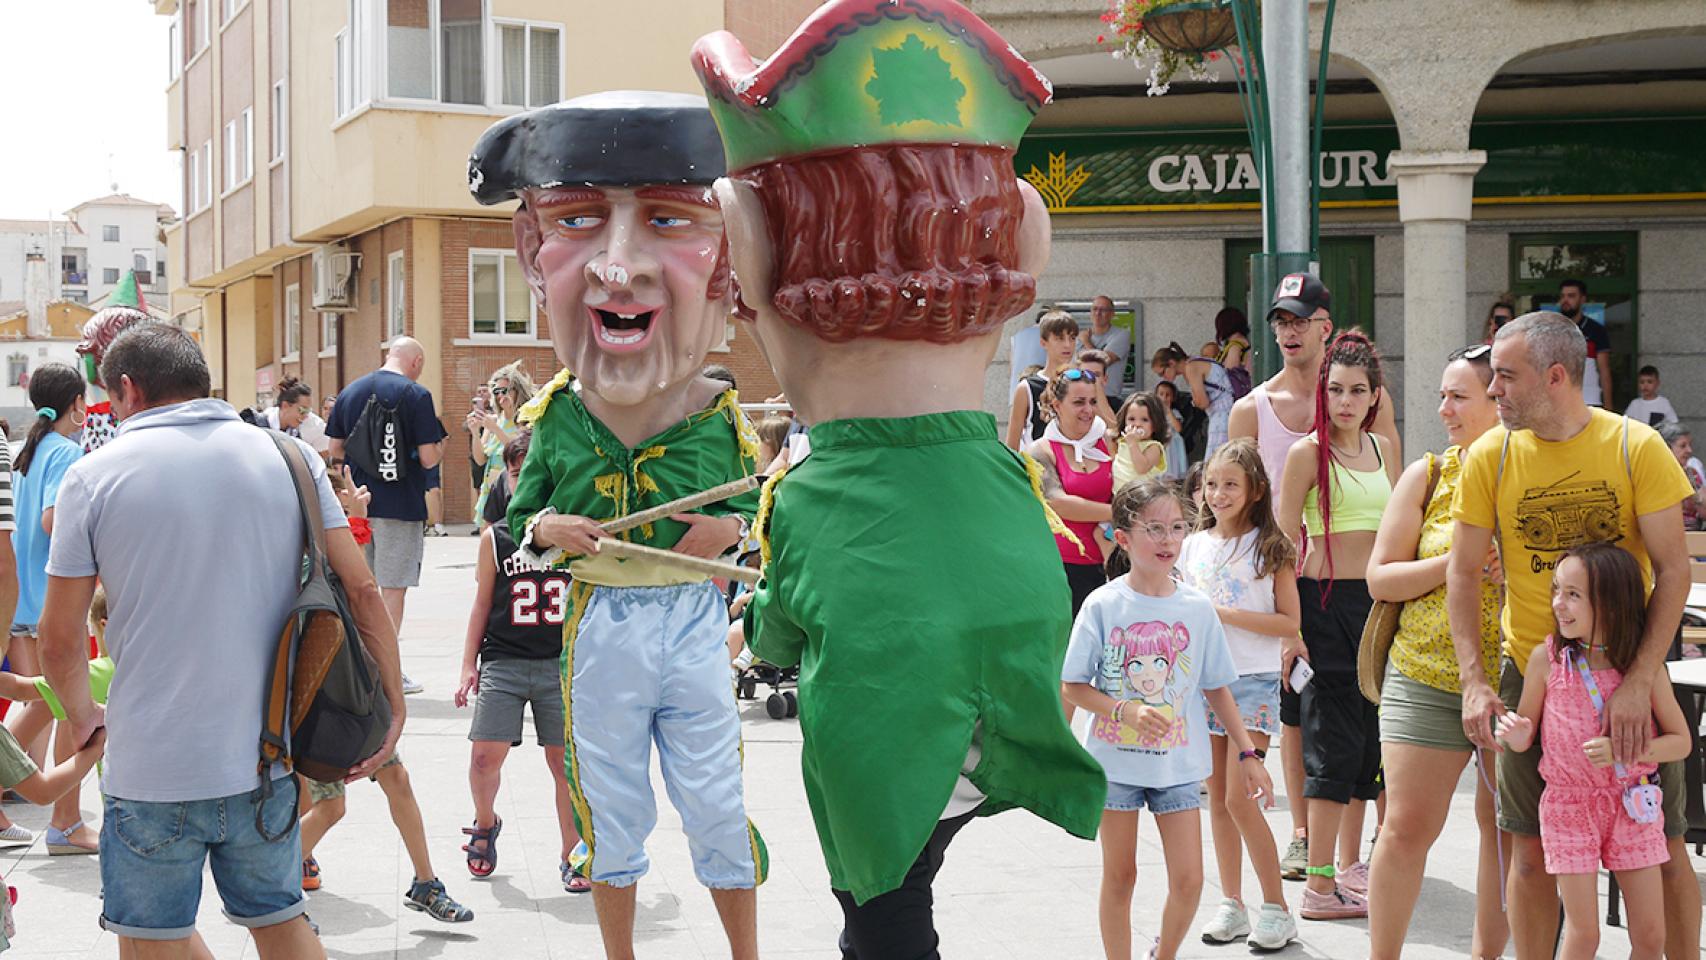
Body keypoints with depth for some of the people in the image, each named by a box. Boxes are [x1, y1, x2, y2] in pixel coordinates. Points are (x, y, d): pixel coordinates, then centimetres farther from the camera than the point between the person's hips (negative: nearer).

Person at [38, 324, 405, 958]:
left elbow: (60, 638, -3)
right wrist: (392, 704, 5)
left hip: (151, 771, -3)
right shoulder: (289, 457, 1)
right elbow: (361, 588, -2)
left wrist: (81, 713, 16)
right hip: (265, 762, 3)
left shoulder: (93, 477, -6)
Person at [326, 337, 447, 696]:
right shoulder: (415, 394, -9)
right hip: (400, 504, -5)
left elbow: (335, 451, 10)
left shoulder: (350, 391, 7)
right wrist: (441, 449, 8)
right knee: (394, 587, 1)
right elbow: (428, 458, -13)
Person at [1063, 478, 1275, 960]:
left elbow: (1218, 688, 7)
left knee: (1188, 880, 1)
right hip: (1116, 760, -2)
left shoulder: (1198, 608, -1)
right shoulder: (1103, 605, -9)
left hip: (1179, 763, 2)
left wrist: (1248, 754, 6)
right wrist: (1126, 710, -22)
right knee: (1119, 877, 9)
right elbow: (1072, 686, -7)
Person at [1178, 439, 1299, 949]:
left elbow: (1289, 622, -8)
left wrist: (1227, 613, -17)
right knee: (1216, 798, 7)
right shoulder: (1194, 545, 10)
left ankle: (1276, 908, 3)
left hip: (1253, 682, -5)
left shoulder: (1270, 548, -4)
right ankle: (1231, 904, 17)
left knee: (1240, 799, -10)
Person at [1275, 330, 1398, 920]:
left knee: (1369, 734, 12)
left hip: (1378, 601, 6)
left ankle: (1349, 863, 27)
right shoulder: (1308, 452, -6)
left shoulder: (1383, 449, 12)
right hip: (1324, 601, -6)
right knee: (1335, 739, -6)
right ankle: (1320, 886, -1)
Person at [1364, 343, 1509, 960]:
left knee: (1508, 830, 10)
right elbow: (1380, 579, 3)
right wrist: (1452, 564, -12)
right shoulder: (1427, 476, 5)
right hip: (1426, 677, 0)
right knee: (1407, 827, -1)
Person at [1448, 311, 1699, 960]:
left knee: (1663, 846, 4)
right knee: (1532, 851, 4)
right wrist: (1475, 681, -11)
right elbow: (1463, 573, -1)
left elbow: (1673, 570, -8)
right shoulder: (1490, 456, -4)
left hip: (1630, 672, -1)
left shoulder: (1636, 447, -8)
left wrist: (1641, 680, -17)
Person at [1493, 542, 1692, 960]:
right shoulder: (1547, 658, -7)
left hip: (1631, 804, 1)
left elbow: (1681, 741, -2)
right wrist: (1516, 736, -21)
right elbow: (1525, 733, 3)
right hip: (1569, 804, -1)